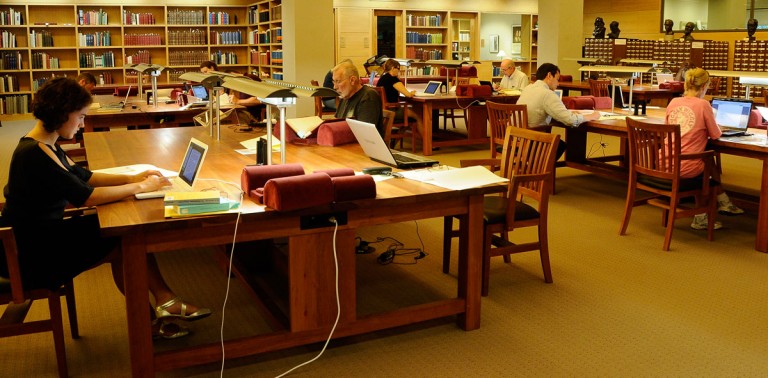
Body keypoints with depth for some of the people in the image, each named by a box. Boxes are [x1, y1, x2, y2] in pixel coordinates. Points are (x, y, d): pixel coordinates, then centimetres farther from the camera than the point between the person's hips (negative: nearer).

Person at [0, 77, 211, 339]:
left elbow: (83, 176, 15)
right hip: (32, 255, -9)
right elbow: (86, 197, -27)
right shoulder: (35, 153, -25)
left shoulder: (45, 145, 7)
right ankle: (149, 320, 9)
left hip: (45, 233, 9)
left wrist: (131, 178, 2)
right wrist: (140, 187, -17)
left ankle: (164, 302, 0)